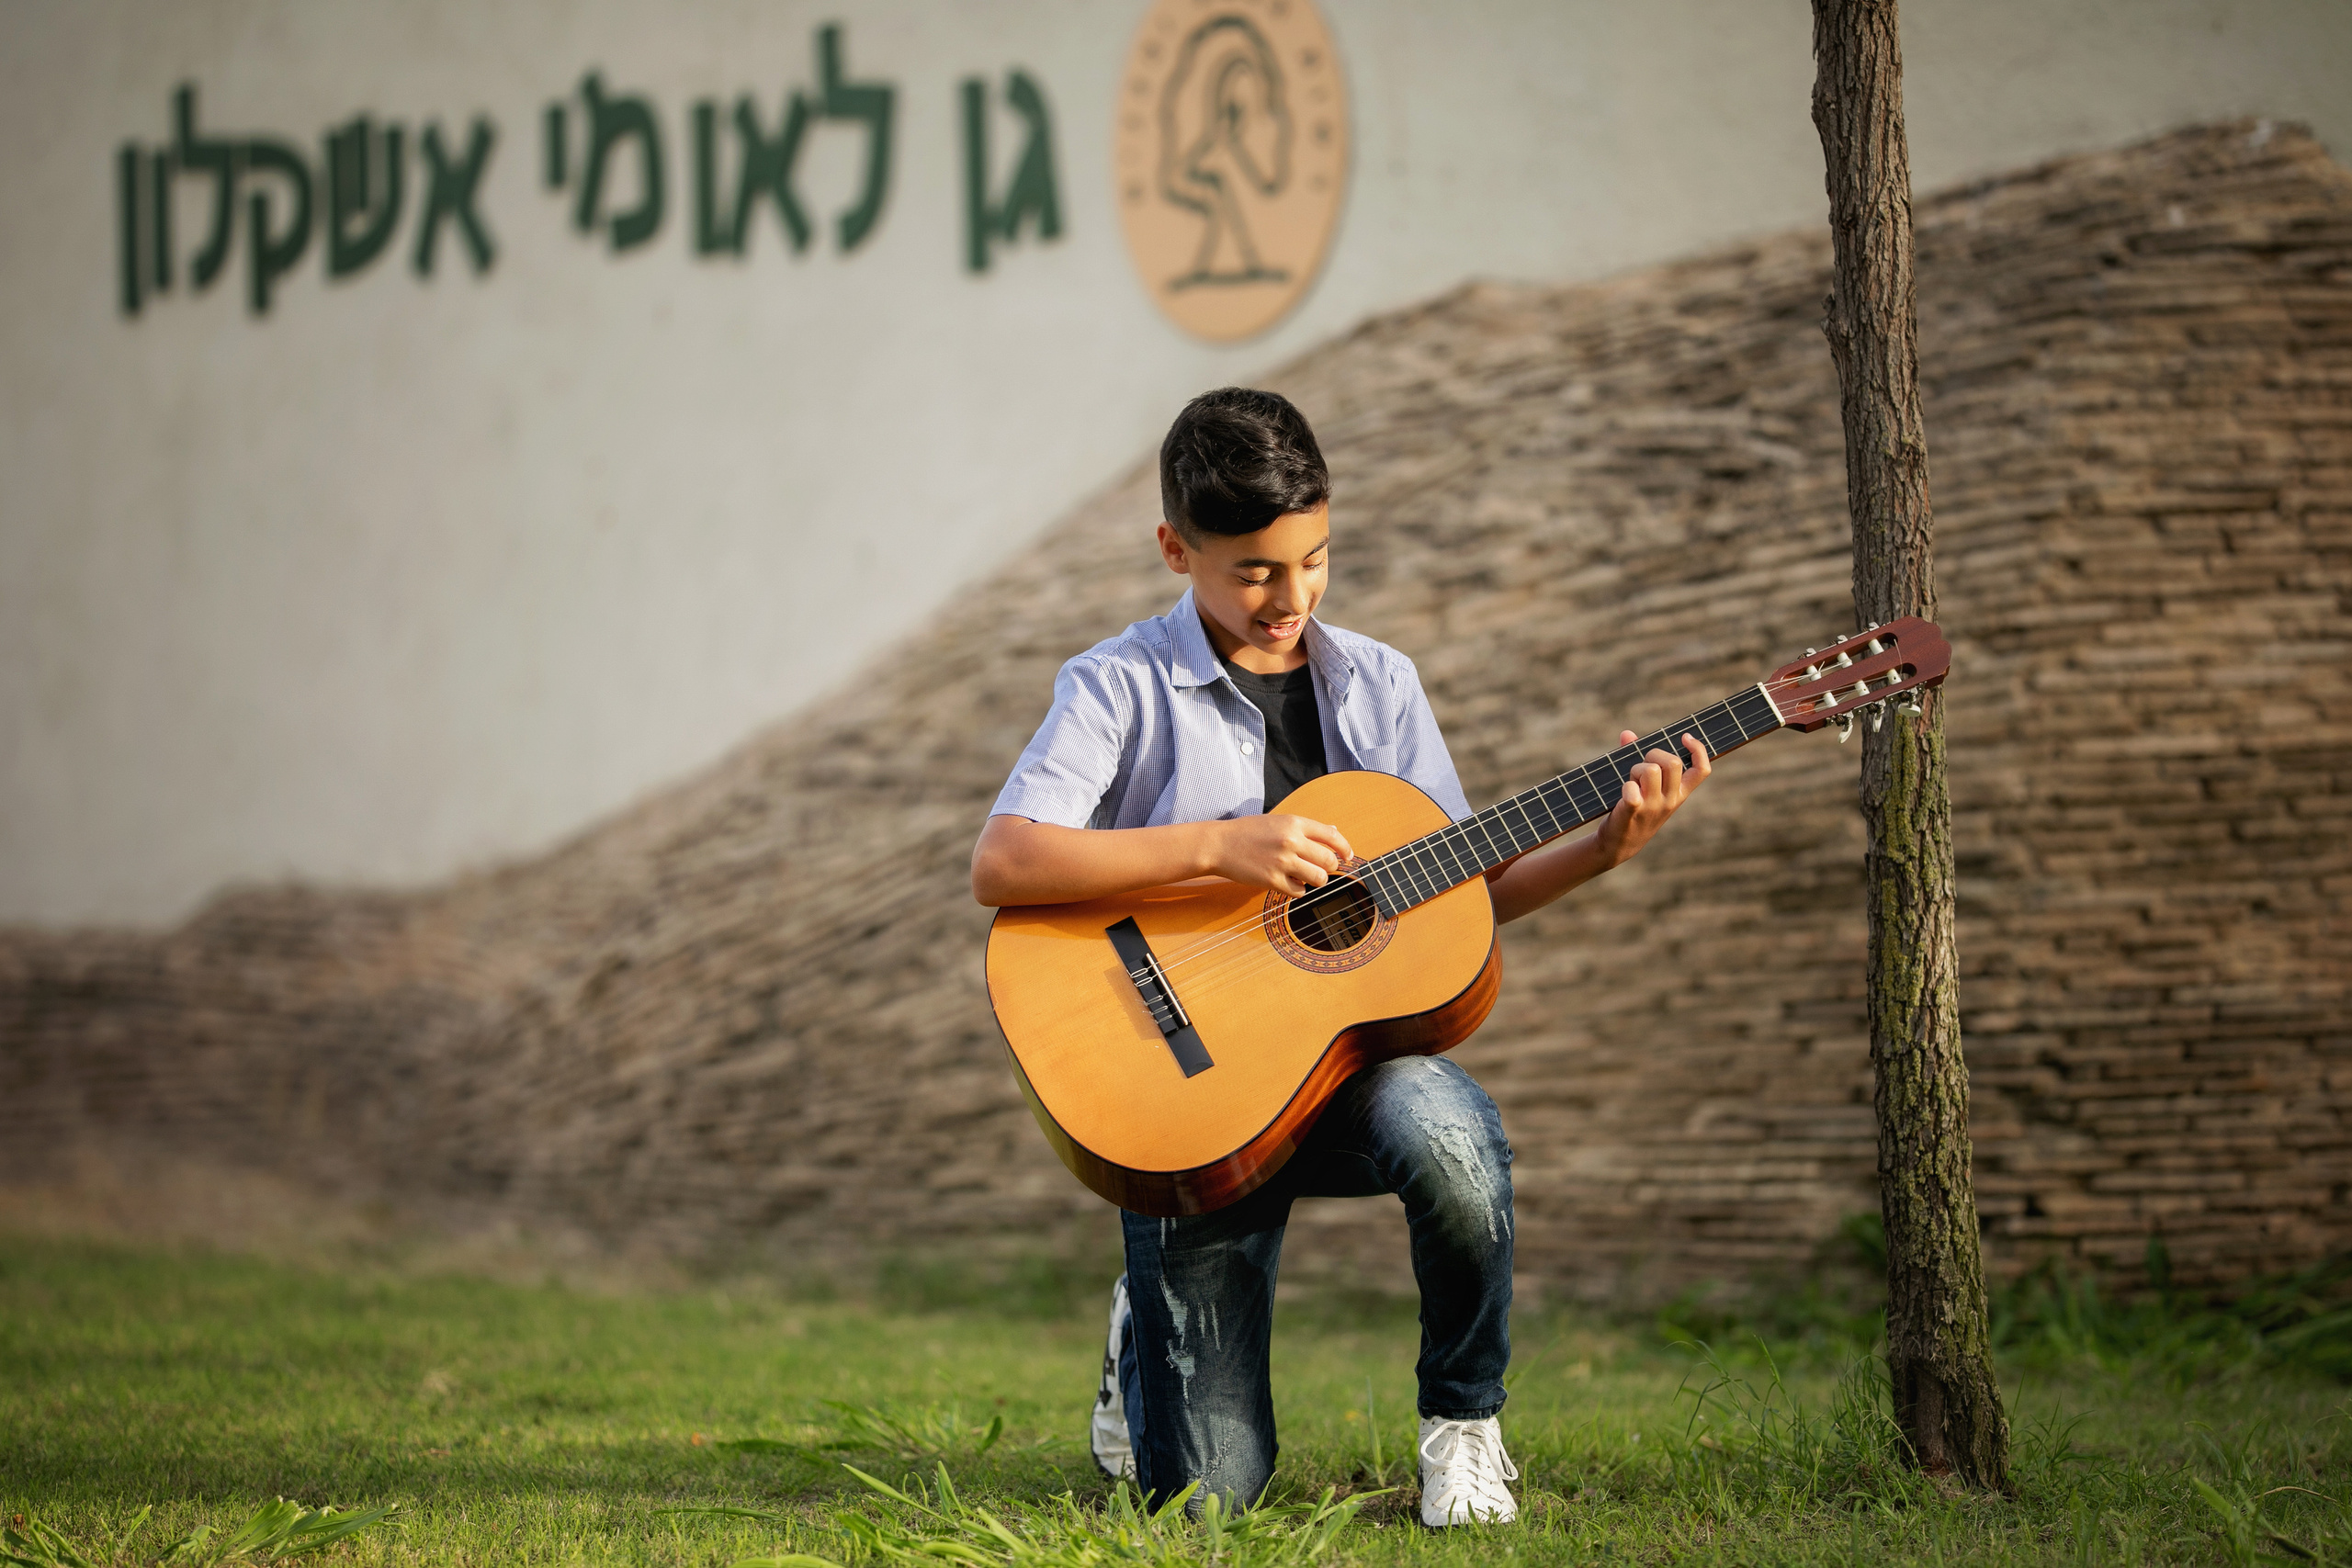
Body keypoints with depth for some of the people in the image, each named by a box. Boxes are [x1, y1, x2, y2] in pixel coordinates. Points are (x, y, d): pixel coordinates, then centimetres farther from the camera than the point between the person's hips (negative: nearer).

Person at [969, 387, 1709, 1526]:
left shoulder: (1376, 683, 10)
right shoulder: (1122, 689, -5)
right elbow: (1000, 866, -20)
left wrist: (1603, 848, -7)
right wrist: (1218, 846, -25)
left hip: (1357, 1050, 3)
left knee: (1450, 1134, -36)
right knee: (1208, 1481, -10)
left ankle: (1464, 1422, -8)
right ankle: (1141, 1345, 29)